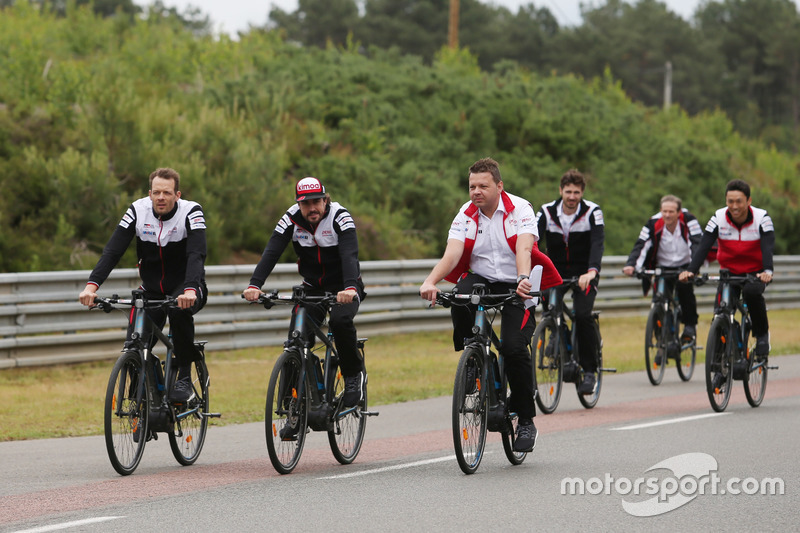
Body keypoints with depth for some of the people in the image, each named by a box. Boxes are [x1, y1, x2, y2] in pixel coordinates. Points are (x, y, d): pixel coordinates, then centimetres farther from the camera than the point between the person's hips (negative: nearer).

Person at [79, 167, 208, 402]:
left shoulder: (191, 212, -18)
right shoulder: (138, 211, -11)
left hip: (185, 289, -3)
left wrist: (190, 290, -51)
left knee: (179, 310, -37)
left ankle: (184, 378, -23)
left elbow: (196, 255, -32)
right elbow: (113, 250, -18)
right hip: (152, 290, 3)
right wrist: (92, 285, -33)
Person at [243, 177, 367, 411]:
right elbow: (271, 252, -22)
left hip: (343, 289, -3)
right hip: (312, 289, 3)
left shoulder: (339, 217, -20)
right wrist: (254, 285, -38)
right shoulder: (292, 219, -12)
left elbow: (350, 254, -34)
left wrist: (350, 287, -53)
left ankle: (355, 374, -9)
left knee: (340, 321, -33)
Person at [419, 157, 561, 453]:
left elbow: (524, 249, -29)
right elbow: (452, 252, -19)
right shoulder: (466, 215, -5)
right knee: (459, 298, -33)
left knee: (514, 347, -20)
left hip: (514, 286, -3)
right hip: (480, 279, 3)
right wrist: (431, 281, -38)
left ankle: (526, 420, -4)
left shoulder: (519, 210, -13)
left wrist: (523, 279, -49)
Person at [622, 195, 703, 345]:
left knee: (684, 287, -31)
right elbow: (641, 245, -24)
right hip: (663, 267, 1)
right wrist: (631, 265, -42)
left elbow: (698, 242, -30)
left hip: (684, 265, -1)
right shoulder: (654, 224, -17)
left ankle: (690, 325, -11)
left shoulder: (687, 220, -19)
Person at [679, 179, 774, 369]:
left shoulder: (761, 218, -17)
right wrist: (691, 271, -38)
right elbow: (703, 246, -21)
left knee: (751, 292, -35)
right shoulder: (718, 218, -13)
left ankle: (762, 334, -11)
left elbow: (768, 247, -29)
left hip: (755, 273, -2)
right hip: (729, 272, 2)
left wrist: (767, 271, -49)